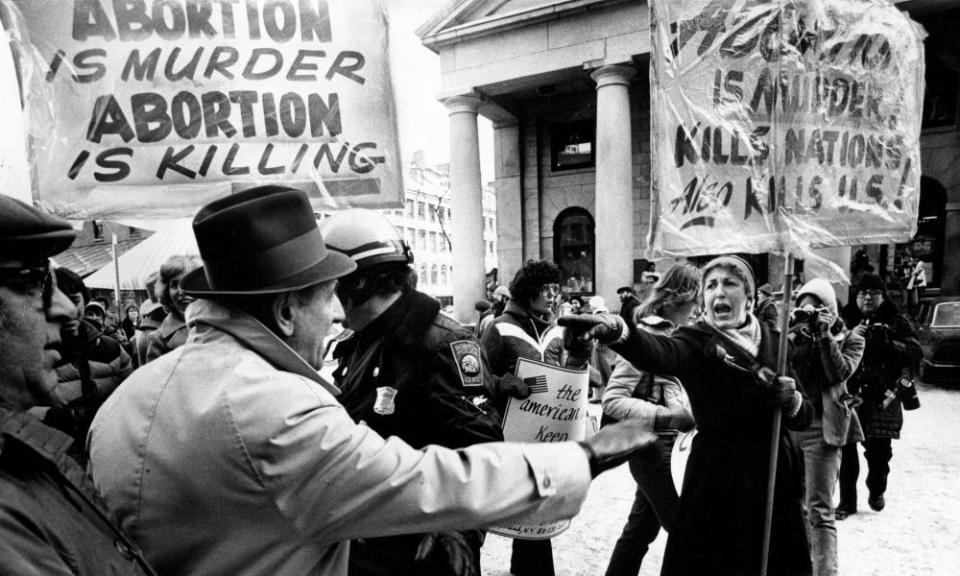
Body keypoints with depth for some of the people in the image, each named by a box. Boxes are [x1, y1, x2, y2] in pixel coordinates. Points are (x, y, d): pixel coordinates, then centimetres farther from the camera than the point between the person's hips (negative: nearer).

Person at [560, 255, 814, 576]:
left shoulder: (773, 342, 6)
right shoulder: (696, 342, -8)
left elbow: (806, 416, 11)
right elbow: (658, 353, -32)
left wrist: (791, 401, -13)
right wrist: (617, 330, -53)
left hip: (775, 479, 4)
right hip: (715, 480, -4)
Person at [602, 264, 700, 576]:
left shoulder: (672, 334, 8)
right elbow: (612, 400, -22)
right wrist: (668, 416, -27)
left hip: (669, 443, 8)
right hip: (653, 444, -8)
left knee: (641, 527, 16)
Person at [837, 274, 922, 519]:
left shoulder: (897, 322, 8)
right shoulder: (846, 320, 7)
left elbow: (916, 352, -2)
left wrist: (888, 344, -16)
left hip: (882, 397, 1)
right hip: (849, 395, 0)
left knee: (879, 452, 7)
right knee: (846, 451, -2)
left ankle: (877, 492, 36)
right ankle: (847, 501, 12)